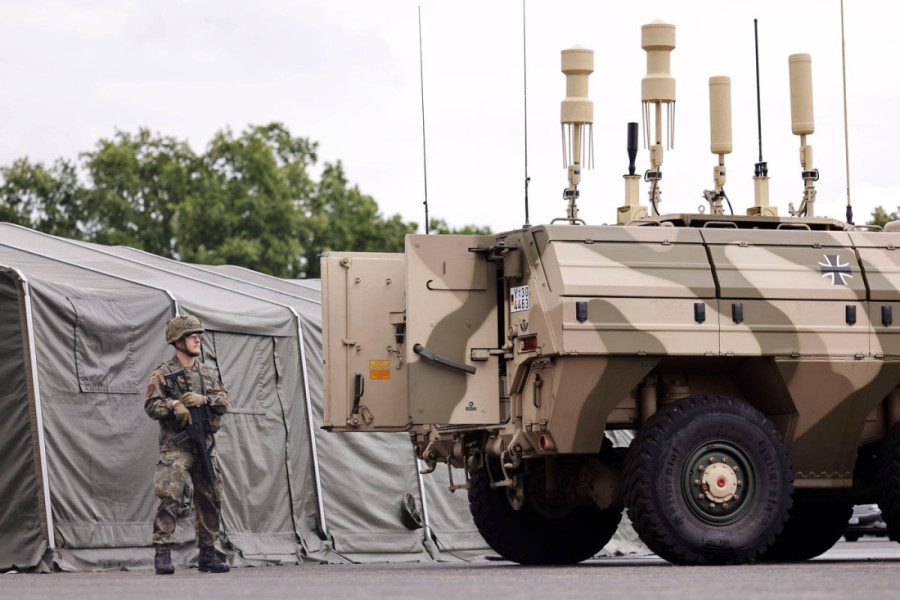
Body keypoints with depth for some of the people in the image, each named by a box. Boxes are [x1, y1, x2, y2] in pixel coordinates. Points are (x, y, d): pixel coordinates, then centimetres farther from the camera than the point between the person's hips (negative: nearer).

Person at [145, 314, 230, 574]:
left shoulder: (208, 372, 15)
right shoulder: (162, 374, 1)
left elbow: (224, 403, 8)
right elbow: (151, 406, -7)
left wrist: (203, 399, -10)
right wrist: (174, 404, -22)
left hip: (204, 445, 5)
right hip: (175, 444, -5)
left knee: (211, 499, 6)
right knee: (169, 497, -16)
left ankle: (208, 554, 15)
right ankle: (163, 554, -14)